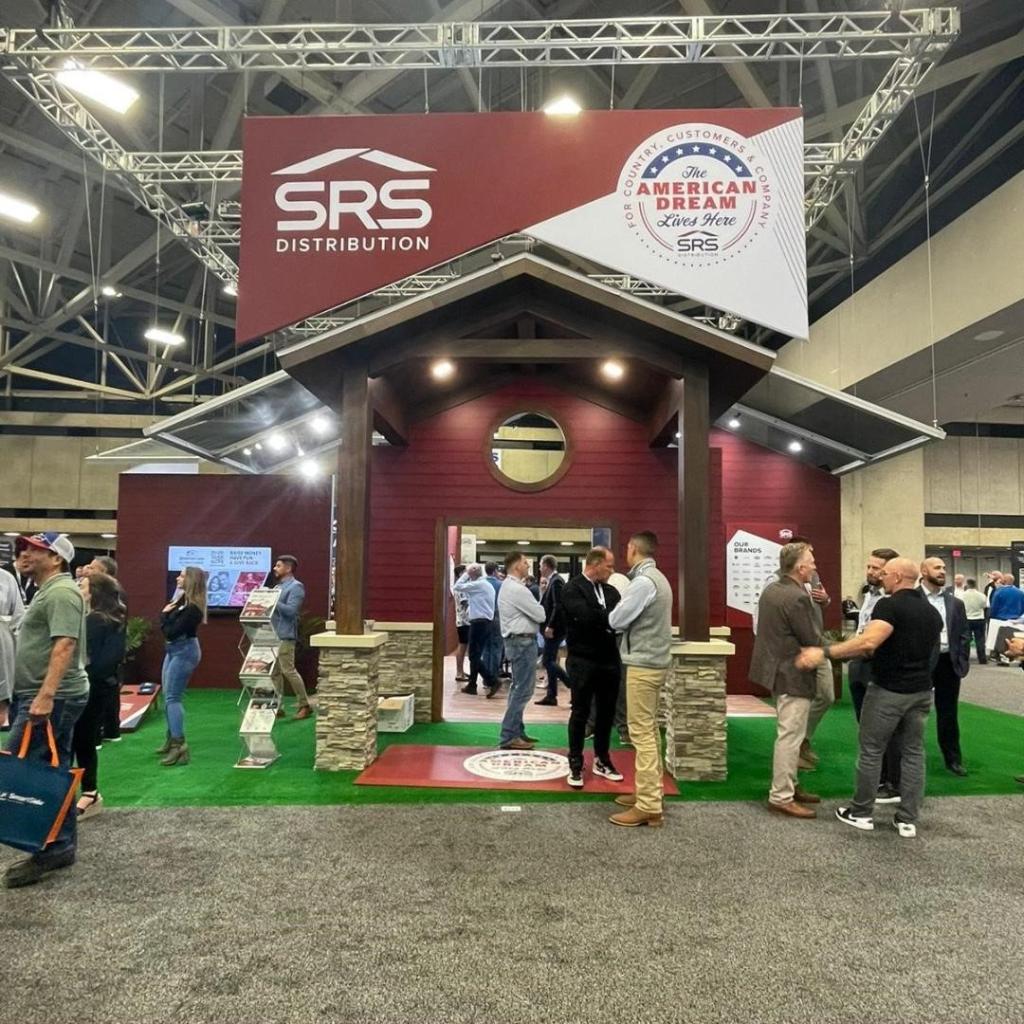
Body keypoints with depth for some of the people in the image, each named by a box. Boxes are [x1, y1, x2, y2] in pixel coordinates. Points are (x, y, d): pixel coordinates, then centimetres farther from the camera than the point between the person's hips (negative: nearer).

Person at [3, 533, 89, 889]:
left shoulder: (61, 592, -15)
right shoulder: (48, 591, 19)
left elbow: (65, 645, -25)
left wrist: (45, 695, -31)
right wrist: (43, 695, 23)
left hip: (51, 699, -10)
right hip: (50, 697, 10)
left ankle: (49, 851, -3)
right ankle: (60, 847, 19)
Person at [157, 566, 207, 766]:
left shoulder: (192, 608, -23)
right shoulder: (182, 598, 7)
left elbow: (170, 632, -23)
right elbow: (168, 631, 12)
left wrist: (164, 615, -9)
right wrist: (166, 613, -4)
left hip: (184, 651, -10)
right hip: (174, 650, 10)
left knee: (172, 697, -12)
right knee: (168, 696, 17)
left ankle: (180, 746, -14)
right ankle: (172, 740, 28)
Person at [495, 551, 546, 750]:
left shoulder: (508, 587, 14)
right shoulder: (518, 589, -19)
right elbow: (540, 615, -16)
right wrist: (537, 606, 4)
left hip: (516, 640, 11)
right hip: (523, 641, -11)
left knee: (518, 688, 16)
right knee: (523, 690, -8)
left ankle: (516, 731, 23)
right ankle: (508, 736, -7)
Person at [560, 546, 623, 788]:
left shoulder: (611, 591, 10)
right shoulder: (572, 589, -11)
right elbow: (587, 617, -25)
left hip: (609, 660, 6)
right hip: (583, 661, -6)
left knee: (606, 713, 13)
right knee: (580, 713, 4)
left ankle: (601, 760, 28)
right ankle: (575, 765, 16)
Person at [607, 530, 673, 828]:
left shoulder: (643, 581, -18)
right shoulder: (656, 578, 13)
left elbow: (616, 620, -15)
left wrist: (615, 611, 4)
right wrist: (624, 613, 2)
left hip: (643, 664, -10)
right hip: (654, 660, 10)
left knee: (642, 733, -7)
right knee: (649, 730, 15)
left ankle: (649, 807, -4)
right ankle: (649, 792, 23)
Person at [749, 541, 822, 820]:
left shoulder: (771, 589, 7)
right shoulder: (797, 597, -22)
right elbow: (813, 641, -18)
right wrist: (824, 646, 4)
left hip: (778, 670, 10)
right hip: (794, 675, -10)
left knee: (788, 734, 19)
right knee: (790, 737, -3)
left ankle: (789, 786, 29)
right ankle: (781, 797, 4)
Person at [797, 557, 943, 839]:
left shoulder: (890, 605, -16)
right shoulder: (932, 612, 9)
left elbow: (869, 641, -31)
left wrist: (825, 652, -34)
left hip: (888, 690, -6)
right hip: (921, 691, 7)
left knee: (871, 751, 6)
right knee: (914, 752, 11)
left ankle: (862, 813, 16)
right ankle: (908, 820, 14)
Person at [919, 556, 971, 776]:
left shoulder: (955, 603, 9)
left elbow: (964, 634, 10)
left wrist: (963, 662, 1)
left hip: (948, 663, 4)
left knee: (948, 714, 12)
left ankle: (953, 759, 24)